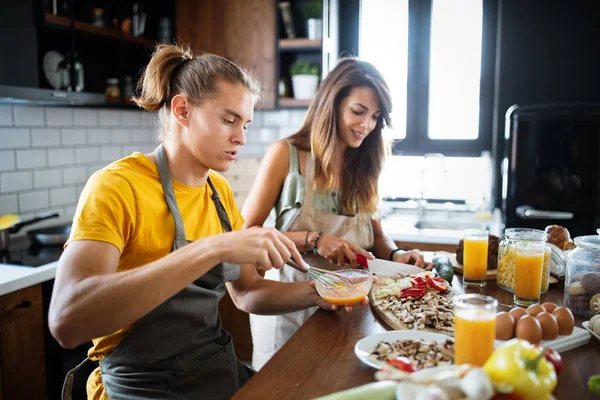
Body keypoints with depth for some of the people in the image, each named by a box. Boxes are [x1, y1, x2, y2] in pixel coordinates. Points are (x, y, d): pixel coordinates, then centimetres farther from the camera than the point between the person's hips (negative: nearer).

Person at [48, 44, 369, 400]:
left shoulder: (220, 191, 3)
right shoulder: (117, 186, -18)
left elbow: (246, 292, 9)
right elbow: (67, 319, -32)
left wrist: (314, 293, -9)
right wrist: (213, 248, -37)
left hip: (221, 368, 6)